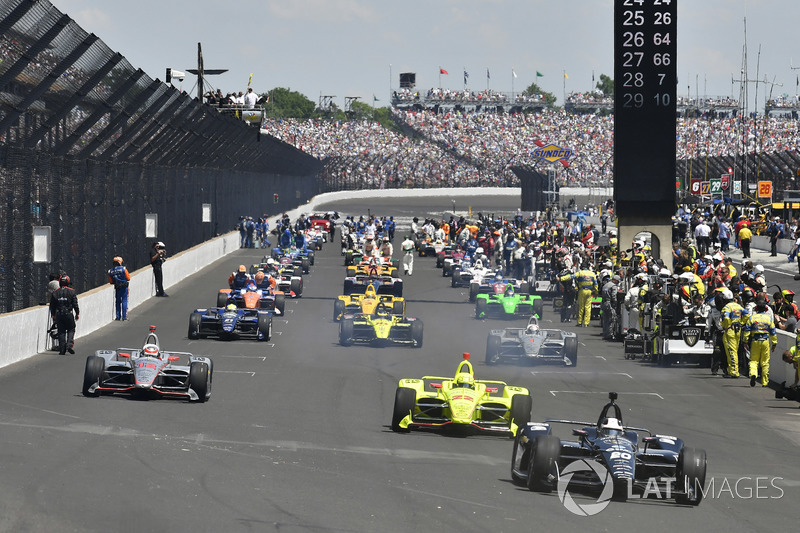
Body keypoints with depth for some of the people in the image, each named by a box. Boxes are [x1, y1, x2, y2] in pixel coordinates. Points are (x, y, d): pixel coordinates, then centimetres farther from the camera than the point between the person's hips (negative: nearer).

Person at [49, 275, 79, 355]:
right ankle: (69, 345, -8)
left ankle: (62, 349, 5)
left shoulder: (55, 293, 5)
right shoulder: (71, 292, -3)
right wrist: (77, 313, 7)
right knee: (71, 330, 10)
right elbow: (75, 304, -3)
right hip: (68, 314, -2)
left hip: (59, 315, 2)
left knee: (61, 332, 8)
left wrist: (53, 315, 17)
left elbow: (52, 306, 8)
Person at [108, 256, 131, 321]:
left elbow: (111, 282, 3)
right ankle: (124, 316, 0)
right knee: (124, 301, 3)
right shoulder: (123, 269, -13)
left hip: (117, 288, 3)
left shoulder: (110, 271, -3)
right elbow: (128, 278, -7)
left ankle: (118, 316, 11)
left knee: (117, 302, 14)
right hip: (124, 287, -3)